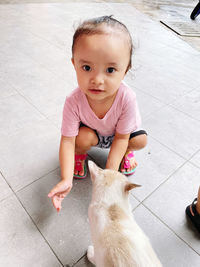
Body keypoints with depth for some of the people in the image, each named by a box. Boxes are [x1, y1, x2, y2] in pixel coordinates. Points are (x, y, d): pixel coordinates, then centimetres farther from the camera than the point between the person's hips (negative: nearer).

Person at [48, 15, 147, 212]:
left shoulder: (127, 98, -36)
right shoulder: (74, 101, -36)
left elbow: (121, 137, -25)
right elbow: (67, 140, -30)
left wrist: (109, 172, -28)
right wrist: (66, 179, -38)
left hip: (117, 135, 1)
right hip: (91, 132, 0)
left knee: (140, 140, -21)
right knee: (83, 138, -31)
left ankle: (126, 152, 16)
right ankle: (80, 155, 7)